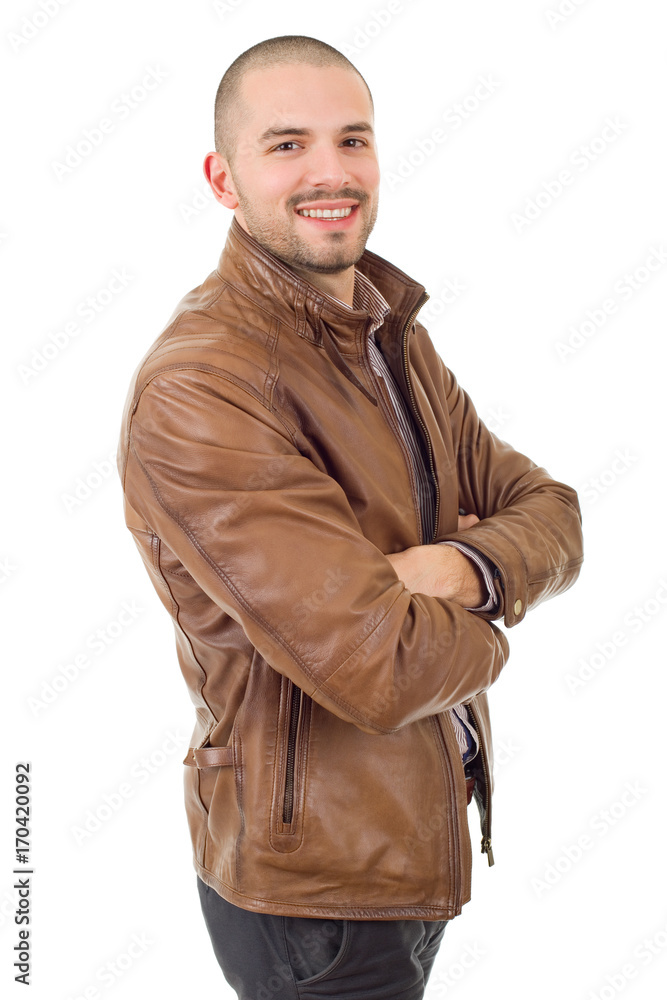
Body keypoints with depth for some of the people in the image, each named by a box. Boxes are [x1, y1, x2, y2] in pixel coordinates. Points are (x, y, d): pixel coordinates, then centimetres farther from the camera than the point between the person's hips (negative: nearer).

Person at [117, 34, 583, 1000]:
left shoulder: (394, 338, 6)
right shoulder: (195, 390, -26)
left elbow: (551, 513, 2)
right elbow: (385, 668, -31)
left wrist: (469, 568, -20)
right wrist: (478, 632, -9)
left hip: (421, 842, 9)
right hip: (316, 892, -8)